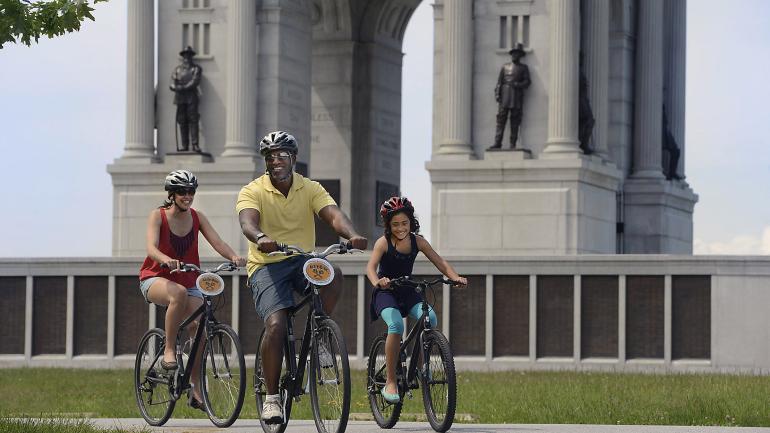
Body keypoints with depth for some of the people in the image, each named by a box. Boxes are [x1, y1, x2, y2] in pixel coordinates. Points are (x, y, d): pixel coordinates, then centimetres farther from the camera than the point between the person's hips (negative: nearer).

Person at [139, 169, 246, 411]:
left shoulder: (197, 218, 2)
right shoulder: (158, 216, -9)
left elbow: (217, 242, -11)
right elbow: (151, 248, -24)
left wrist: (234, 257, -32)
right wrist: (168, 261, -46)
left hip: (189, 280, 4)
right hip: (155, 279, -4)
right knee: (179, 293, -39)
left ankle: (196, 389, -2)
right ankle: (169, 352, -29)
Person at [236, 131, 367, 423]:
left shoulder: (311, 189, 2)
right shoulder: (252, 191, -5)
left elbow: (333, 214, -15)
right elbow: (248, 221, -26)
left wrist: (352, 235, -37)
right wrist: (261, 238, -50)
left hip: (302, 261, 3)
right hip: (267, 266, -2)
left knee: (333, 274, -32)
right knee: (276, 325, -24)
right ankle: (271, 397, -10)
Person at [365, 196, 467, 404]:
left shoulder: (417, 241, -2)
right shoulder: (384, 242, -13)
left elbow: (439, 261, -6)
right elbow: (371, 266, -28)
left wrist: (455, 277, -25)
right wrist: (377, 282, -50)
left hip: (407, 292, 4)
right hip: (386, 292, -4)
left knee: (430, 319, -25)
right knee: (396, 325, -31)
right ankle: (390, 382, -23)